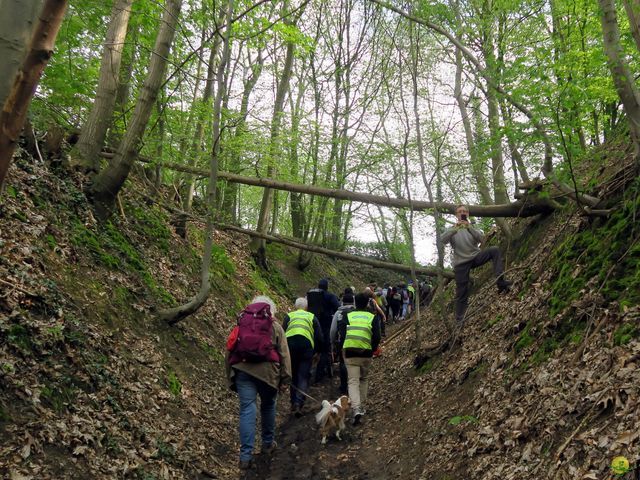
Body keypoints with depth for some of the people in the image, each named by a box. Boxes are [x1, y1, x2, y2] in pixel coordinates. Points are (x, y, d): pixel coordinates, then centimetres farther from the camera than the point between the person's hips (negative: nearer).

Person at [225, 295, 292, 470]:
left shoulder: (241, 324, 16)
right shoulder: (275, 327, 9)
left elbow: (229, 353, 15)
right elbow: (284, 354, 3)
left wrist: (230, 378, 19)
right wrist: (285, 379, 5)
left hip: (242, 371, 1)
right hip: (267, 371, -1)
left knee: (247, 411, 2)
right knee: (268, 406, 19)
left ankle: (246, 455, -1)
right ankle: (268, 443, 34)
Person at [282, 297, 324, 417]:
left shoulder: (289, 316, 19)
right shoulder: (312, 317, 19)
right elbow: (319, 337, 13)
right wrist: (318, 352, 25)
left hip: (289, 343, 1)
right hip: (306, 345, -1)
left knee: (293, 375, 16)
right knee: (303, 376, 2)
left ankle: (293, 403, 20)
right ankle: (299, 403, -13)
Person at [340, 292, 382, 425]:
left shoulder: (347, 316, 5)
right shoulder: (372, 317, 3)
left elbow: (341, 334, -4)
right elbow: (377, 337, -7)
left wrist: (343, 350, 8)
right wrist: (373, 349, 8)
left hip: (349, 353, -1)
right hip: (366, 353, 1)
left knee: (353, 381, 0)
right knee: (364, 379, 22)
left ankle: (356, 409, -18)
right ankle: (362, 407, 28)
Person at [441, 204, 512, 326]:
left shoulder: (472, 227, 10)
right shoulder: (453, 229, 6)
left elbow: (481, 239, -10)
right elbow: (443, 240, -14)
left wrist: (469, 227, -25)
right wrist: (455, 229, -29)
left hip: (476, 256, 2)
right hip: (461, 263, -2)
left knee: (495, 250, -22)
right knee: (461, 293, -2)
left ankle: (500, 281, -28)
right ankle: (459, 320, 10)